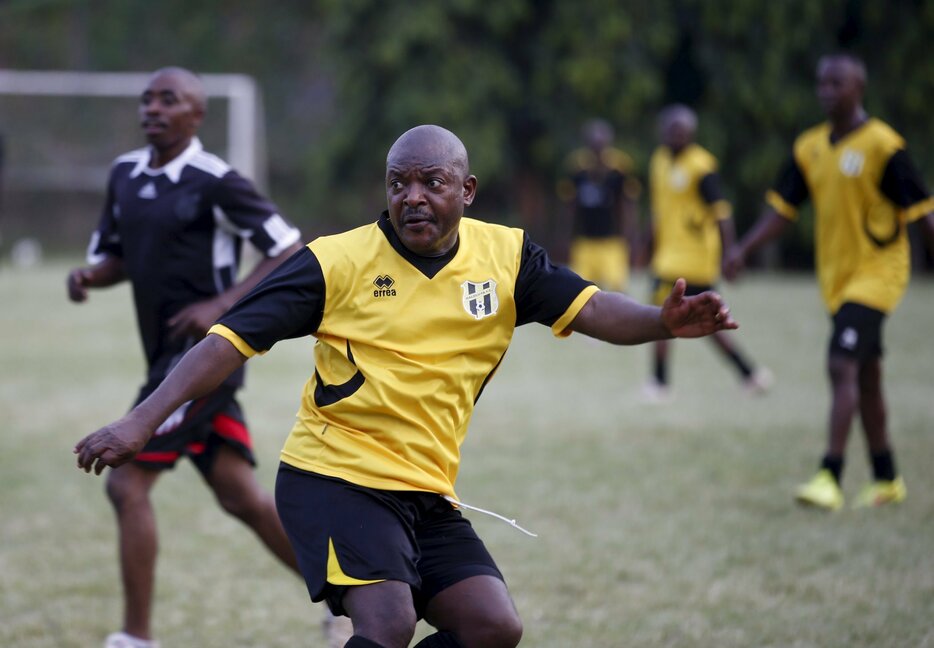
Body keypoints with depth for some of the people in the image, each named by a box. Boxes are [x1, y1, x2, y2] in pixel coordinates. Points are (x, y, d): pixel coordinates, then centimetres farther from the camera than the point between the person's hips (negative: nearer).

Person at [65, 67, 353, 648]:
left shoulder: (214, 182, -12)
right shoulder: (126, 174, 11)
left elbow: (289, 251, -10)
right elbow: (117, 256, 22)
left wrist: (221, 304, -18)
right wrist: (89, 275, -2)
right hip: (172, 355, 8)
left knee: (128, 483, -11)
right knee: (242, 497, 10)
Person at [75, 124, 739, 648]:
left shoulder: (505, 257, 3)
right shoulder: (337, 261, -8)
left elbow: (591, 309, -6)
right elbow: (232, 340, -9)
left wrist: (663, 321, -28)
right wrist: (139, 424, -17)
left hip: (429, 494, 5)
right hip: (334, 479, -5)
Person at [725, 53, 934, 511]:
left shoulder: (882, 145, -12)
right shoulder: (809, 147, 6)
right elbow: (782, 208, 10)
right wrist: (744, 249, 0)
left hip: (876, 273, -7)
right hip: (835, 277, 7)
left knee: (842, 366, -18)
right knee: (865, 378, 13)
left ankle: (829, 480, -21)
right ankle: (887, 480, 23)